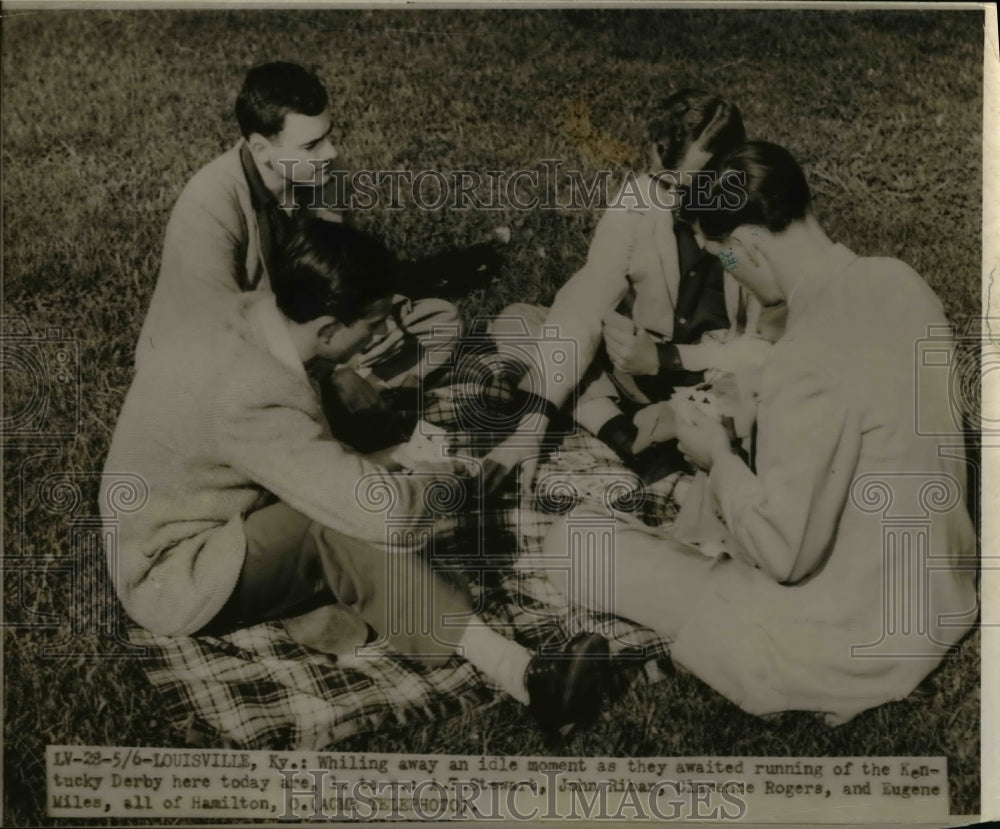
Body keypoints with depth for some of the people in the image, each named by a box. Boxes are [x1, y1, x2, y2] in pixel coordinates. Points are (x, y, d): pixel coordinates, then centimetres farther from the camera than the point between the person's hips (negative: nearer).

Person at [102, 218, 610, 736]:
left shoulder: (253, 315, -8)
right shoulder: (254, 398, -34)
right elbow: (387, 513, -33)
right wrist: (437, 483, -12)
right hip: (173, 584, -9)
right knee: (352, 524, -27)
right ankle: (516, 674, -24)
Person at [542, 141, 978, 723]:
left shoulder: (809, 359, -31)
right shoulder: (898, 280, -4)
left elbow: (782, 554, -24)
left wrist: (718, 458, -9)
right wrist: (753, 425, 8)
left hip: (861, 642, -8)